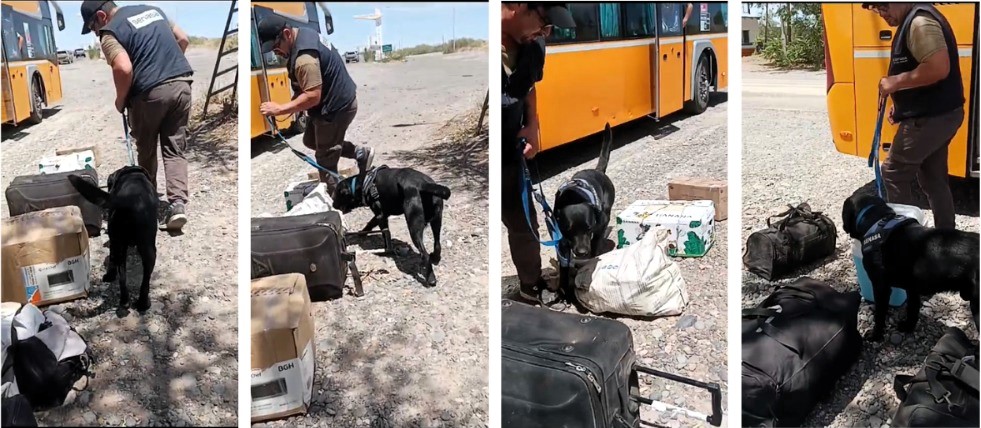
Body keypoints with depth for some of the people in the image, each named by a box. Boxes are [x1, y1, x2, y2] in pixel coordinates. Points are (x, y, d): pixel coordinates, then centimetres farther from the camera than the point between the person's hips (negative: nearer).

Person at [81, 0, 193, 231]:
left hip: (150, 91, -5)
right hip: (182, 84, 5)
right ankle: (178, 202, -9)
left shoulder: (110, 33, -3)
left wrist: (120, 99, -2)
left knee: (146, 150, 16)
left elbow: (124, 69, -18)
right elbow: (183, 39, 20)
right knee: (175, 149, 8)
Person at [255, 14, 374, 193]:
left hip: (336, 106, -11)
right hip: (335, 101, 11)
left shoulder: (304, 58, -30)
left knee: (325, 159, -1)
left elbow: (312, 96, -32)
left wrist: (279, 109, -27)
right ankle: (361, 153, 29)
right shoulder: (303, 34, 3)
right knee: (310, 140, 24)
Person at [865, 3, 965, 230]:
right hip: (940, 115, 10)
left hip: (929, 118, -10)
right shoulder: (915, 21, 14)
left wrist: (896, 82, -20)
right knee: (933, 180, 16)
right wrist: (901, 104, 14)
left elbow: (938, 68, -31)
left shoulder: (919, 22, -20)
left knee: (893, 174, 1)